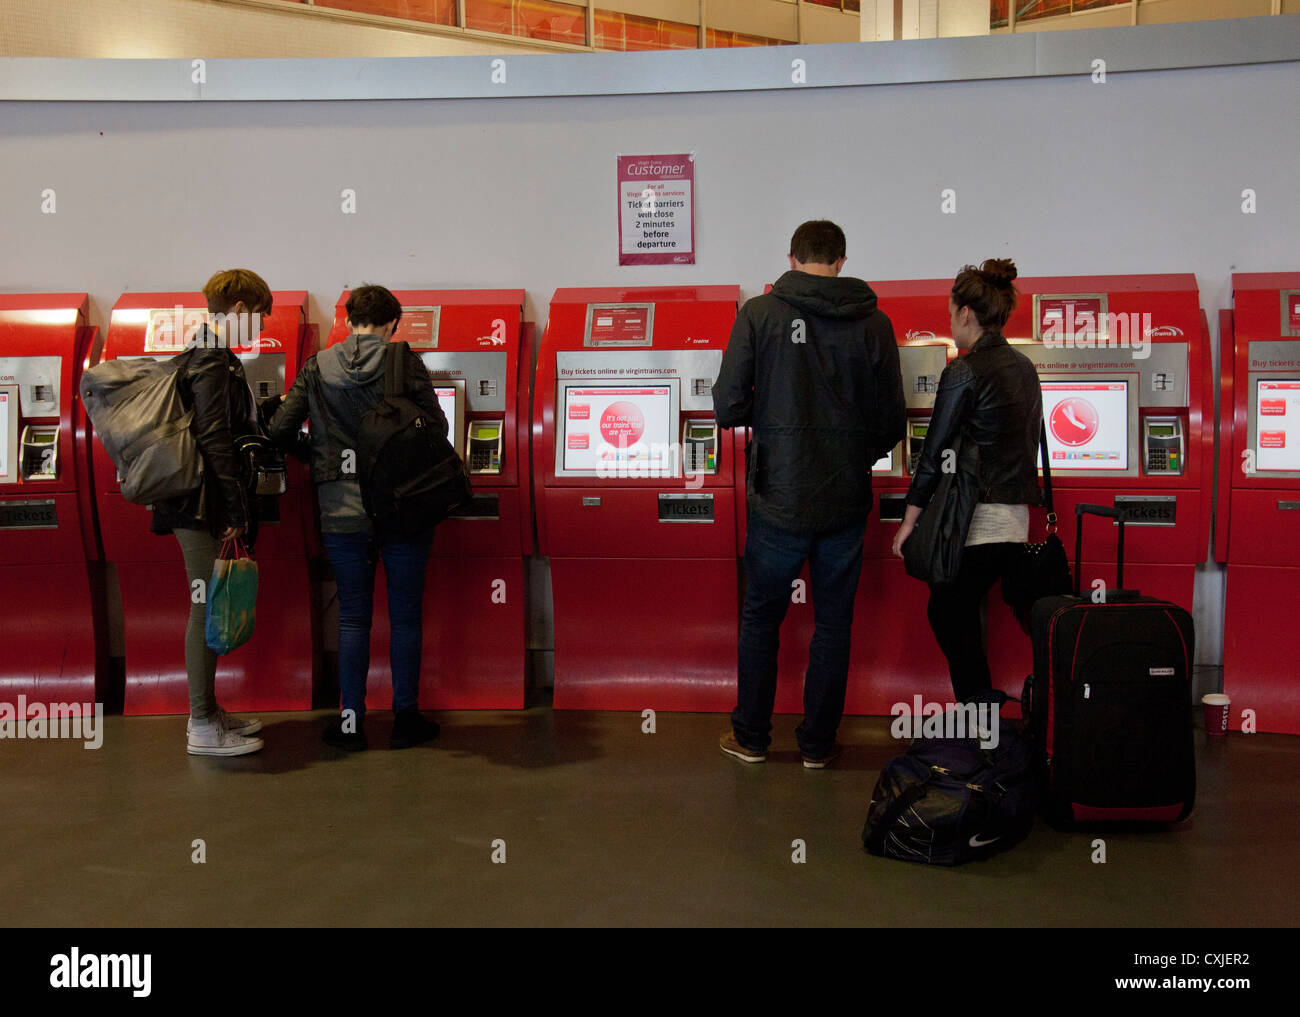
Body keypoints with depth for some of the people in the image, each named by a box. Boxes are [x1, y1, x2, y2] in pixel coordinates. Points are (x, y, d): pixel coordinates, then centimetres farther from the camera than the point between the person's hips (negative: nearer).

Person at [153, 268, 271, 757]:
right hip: (205, 508, -10)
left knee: (210, 607, 15)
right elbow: (214, 441, -20)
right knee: (209, 608, -4)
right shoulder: (211, 360, -14)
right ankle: (203, 728, 4)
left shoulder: (205, 355, 18)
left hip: (199, 506, 10)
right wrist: (233, 511, -20)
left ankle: (207, 712, 25)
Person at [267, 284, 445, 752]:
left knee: (352, 617, 11)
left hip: (342, 512, 2)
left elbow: (280, 429, 2)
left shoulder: (316, 368, 2)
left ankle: (351, 722, 14)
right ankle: (405, 717, 15)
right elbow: (436, 427, -6)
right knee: (405, 616, 9)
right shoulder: (404, 362, -5)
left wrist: (313, 456, 21)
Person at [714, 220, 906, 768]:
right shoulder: (873, 323, -2)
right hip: (845, 501, 1)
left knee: (760, 617, 16)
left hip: (779, 498, -1)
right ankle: (818, 744, 24)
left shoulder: (759, 314, -6)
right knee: (833, 624, 14)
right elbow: (892, 424, 1)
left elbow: (728, 407, -10)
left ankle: (750, 737, 27)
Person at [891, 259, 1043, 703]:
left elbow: (935, 451, -11)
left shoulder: (964, 371, -13)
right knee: (962, 615, 18)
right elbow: (1027, 443, 17)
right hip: (1016, 518, 8)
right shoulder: (1024, 367, 12)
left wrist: (910, 520, -5)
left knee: (946, 616, 3)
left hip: (974, 522, -8)